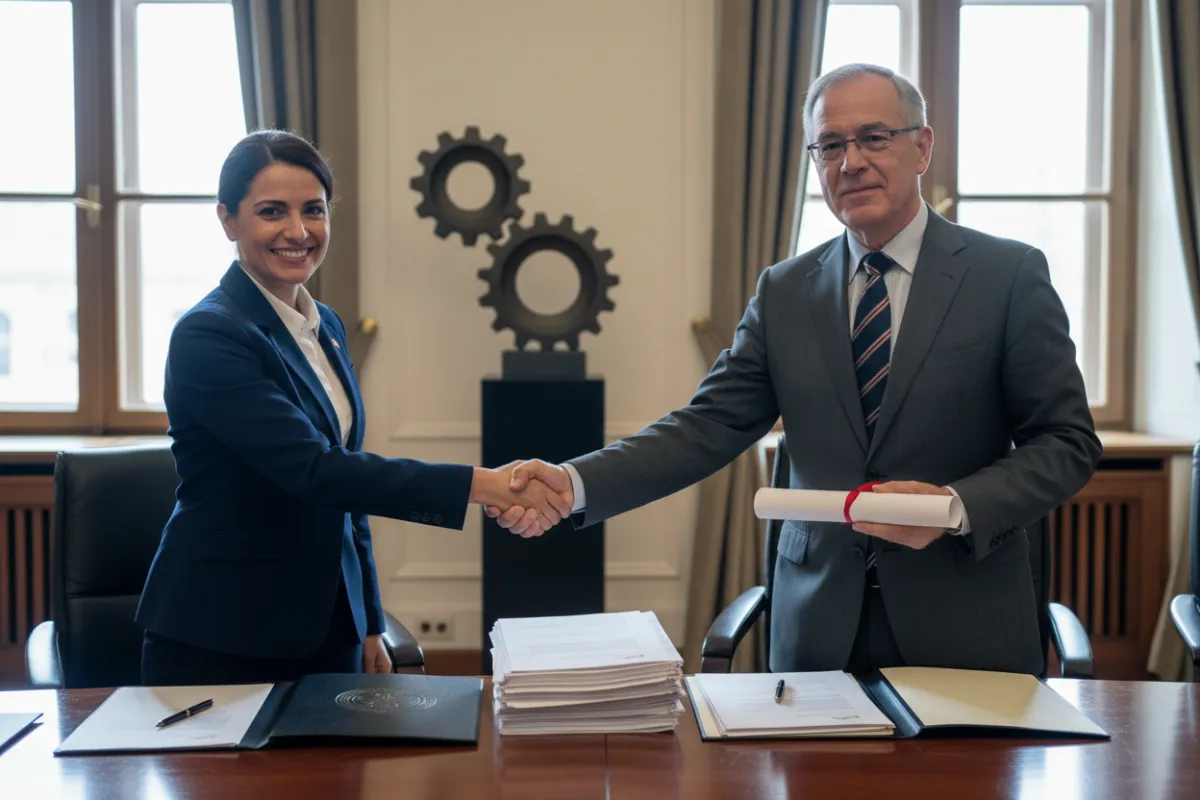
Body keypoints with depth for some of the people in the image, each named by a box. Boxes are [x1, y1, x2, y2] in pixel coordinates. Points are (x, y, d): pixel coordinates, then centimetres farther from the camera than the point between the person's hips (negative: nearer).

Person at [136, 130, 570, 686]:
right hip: (220, 643, -7)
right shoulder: (208, 336, -17)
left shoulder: (325, 326, 7)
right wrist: (484, 485, -32)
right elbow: (314, 470, -27)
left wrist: (370, 625, 14)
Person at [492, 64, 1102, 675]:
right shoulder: (784, 292, 5)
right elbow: (708, 428, -2)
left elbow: (1067, 442, -3)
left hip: (965, 627, -2)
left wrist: (958, 505, -20)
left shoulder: (1011, 275, -4)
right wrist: (573, 484, -17)